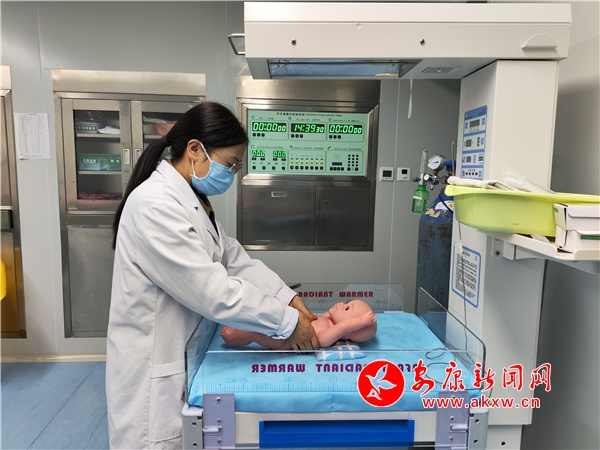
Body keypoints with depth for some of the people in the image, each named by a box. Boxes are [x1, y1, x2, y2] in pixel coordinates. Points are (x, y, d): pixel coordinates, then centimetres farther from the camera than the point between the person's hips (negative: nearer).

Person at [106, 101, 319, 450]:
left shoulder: (192, 199, 5)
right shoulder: (154, 205, -26)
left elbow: (233, 257, 4)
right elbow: (212, 291, -29)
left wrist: (287, 296, -6)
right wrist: (287, 322, -21)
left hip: (184, 352, 9)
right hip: (153, 368, -8)